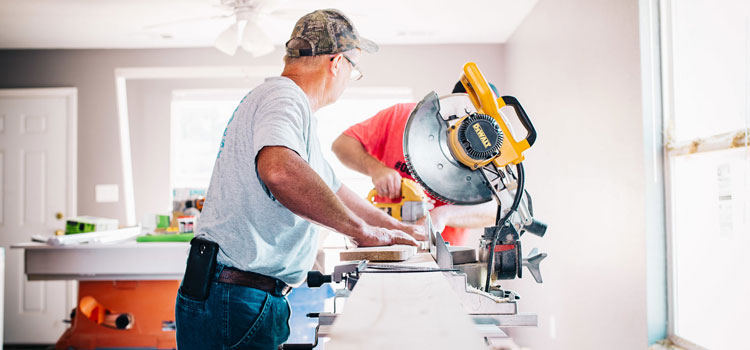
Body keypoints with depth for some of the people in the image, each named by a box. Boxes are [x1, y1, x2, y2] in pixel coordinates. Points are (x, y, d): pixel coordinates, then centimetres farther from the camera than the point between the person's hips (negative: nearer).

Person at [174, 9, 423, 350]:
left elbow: (332, 189, 30)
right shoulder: (284, 96, -14)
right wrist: (362, 229, -26)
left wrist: (400, 229, 33)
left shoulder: (285, 99, 21)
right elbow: (279, 170, -38)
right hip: (237, 301, -10)